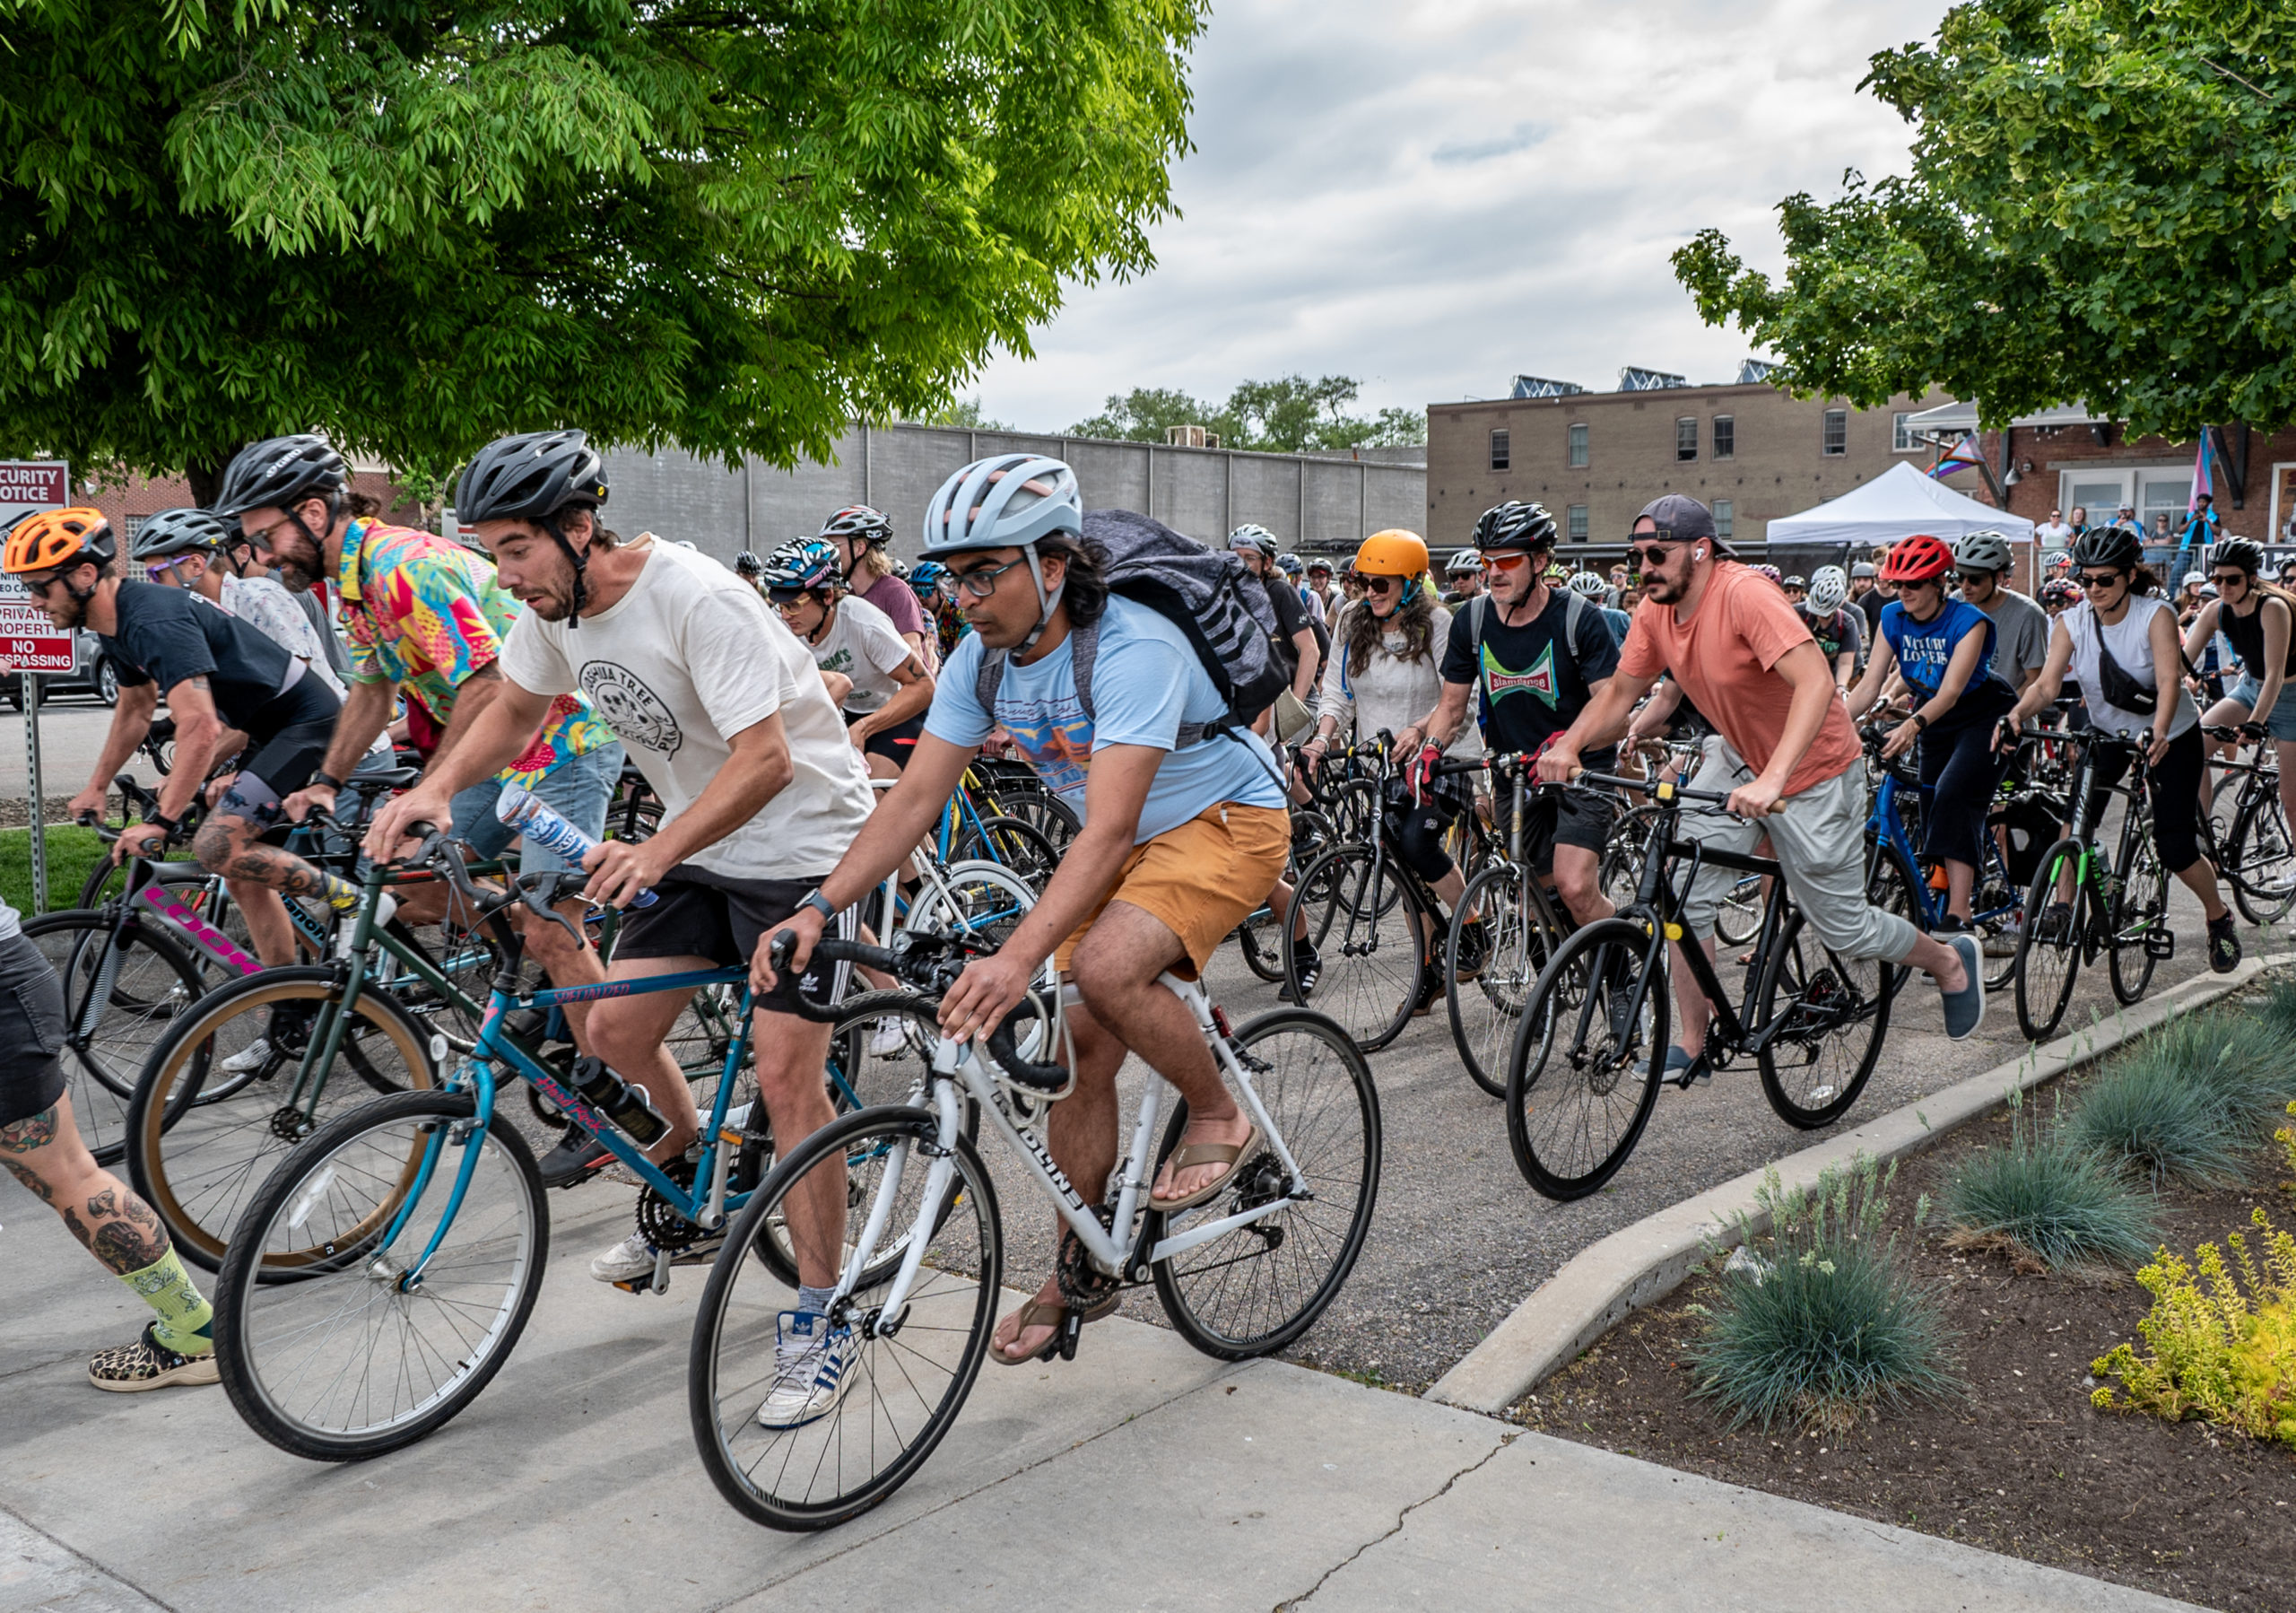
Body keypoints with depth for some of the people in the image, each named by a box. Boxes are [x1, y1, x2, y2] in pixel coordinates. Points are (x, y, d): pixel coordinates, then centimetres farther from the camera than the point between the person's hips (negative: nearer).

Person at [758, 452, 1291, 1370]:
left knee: (1104, 968, -32)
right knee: (1079, 1052, 2)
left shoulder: (1133, 650, -32)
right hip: (1124, 846, 7)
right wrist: (817, 908, -23)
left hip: (1225, 822, -7)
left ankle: (1221, 1122, -4)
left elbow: (1110, 828, -41)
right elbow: (915, 796, -10)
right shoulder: (984, 658, -9)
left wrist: (1017, 959, -51)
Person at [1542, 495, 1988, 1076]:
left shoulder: (1745, 594, -31)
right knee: (1683, 894, -7)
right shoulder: (1654, 610, -9)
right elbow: (1620, 692, 3)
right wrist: (1569, 746, -16)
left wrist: (1771, 779, -50)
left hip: (1813, 770, -6)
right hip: (1736, 756, 6)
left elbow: (1816, 682, -40)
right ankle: (1692, 1046, 7)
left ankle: (1950, 959, 36)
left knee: (1841, 925, 6)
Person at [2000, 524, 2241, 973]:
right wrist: (2015, 716, -45)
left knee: (2176, 848, -4)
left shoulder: (2156, 615, -22)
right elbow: (2047, 683, -24)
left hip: (2170, 737, -3)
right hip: (2108, 732, 3)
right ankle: (2064, 905, -16)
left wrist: (2158, 732, -52)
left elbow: (2169, 679, -34)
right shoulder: (2071, 622, -13)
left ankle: (2219, 918, 23)